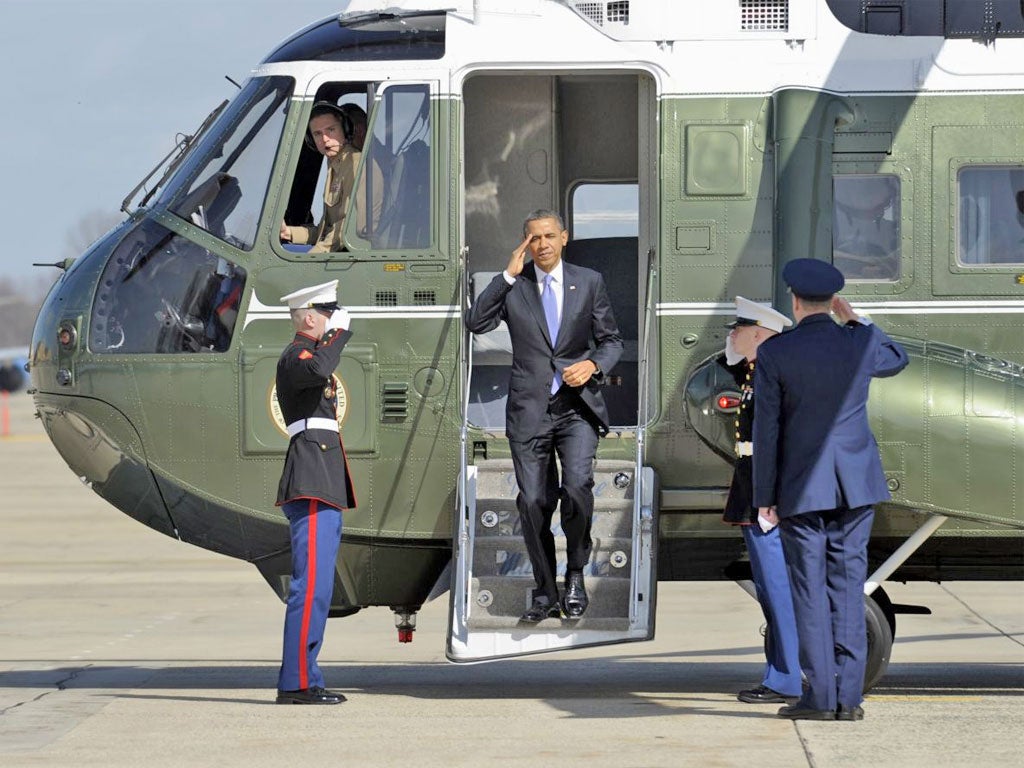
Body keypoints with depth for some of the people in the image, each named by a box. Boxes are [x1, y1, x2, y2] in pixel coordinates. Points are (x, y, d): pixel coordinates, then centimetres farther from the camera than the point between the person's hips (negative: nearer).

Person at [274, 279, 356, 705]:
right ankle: (297, 682, -15)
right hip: (312, 488, -11)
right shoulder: (295, 357, -8)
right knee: (312, 585, -14)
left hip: (324, 489, 11)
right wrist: (339, 335, -17)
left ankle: (302, 679, 13)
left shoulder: (309, 356, 24)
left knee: (316, 588, 11)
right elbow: (318, 370, -33)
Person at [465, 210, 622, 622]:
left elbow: (611, 340, 12)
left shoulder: (589, 282, 7)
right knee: (533, 502, 1)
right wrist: (509, 275, -11)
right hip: (529, 408, 1)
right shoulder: (512, 286, 6)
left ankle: (576, 574, 0)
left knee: (577, 486, -21)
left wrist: (593, 365, -9)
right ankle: (545, 594, 14)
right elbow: (476, 322, -9)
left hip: (577, 406, -1)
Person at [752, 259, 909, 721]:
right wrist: (855, 321, 24)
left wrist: (764, 496, 0)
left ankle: (820, 696, -2)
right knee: (848, 586, 6)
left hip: (801, 489, -3)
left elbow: (766, 429, -7)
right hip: (855, 487, 3)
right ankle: (848, 696, 2)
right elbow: (897, 360, 23)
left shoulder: (773, 354, -9)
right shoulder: (861, 344, -2)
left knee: (809, 590, 2)